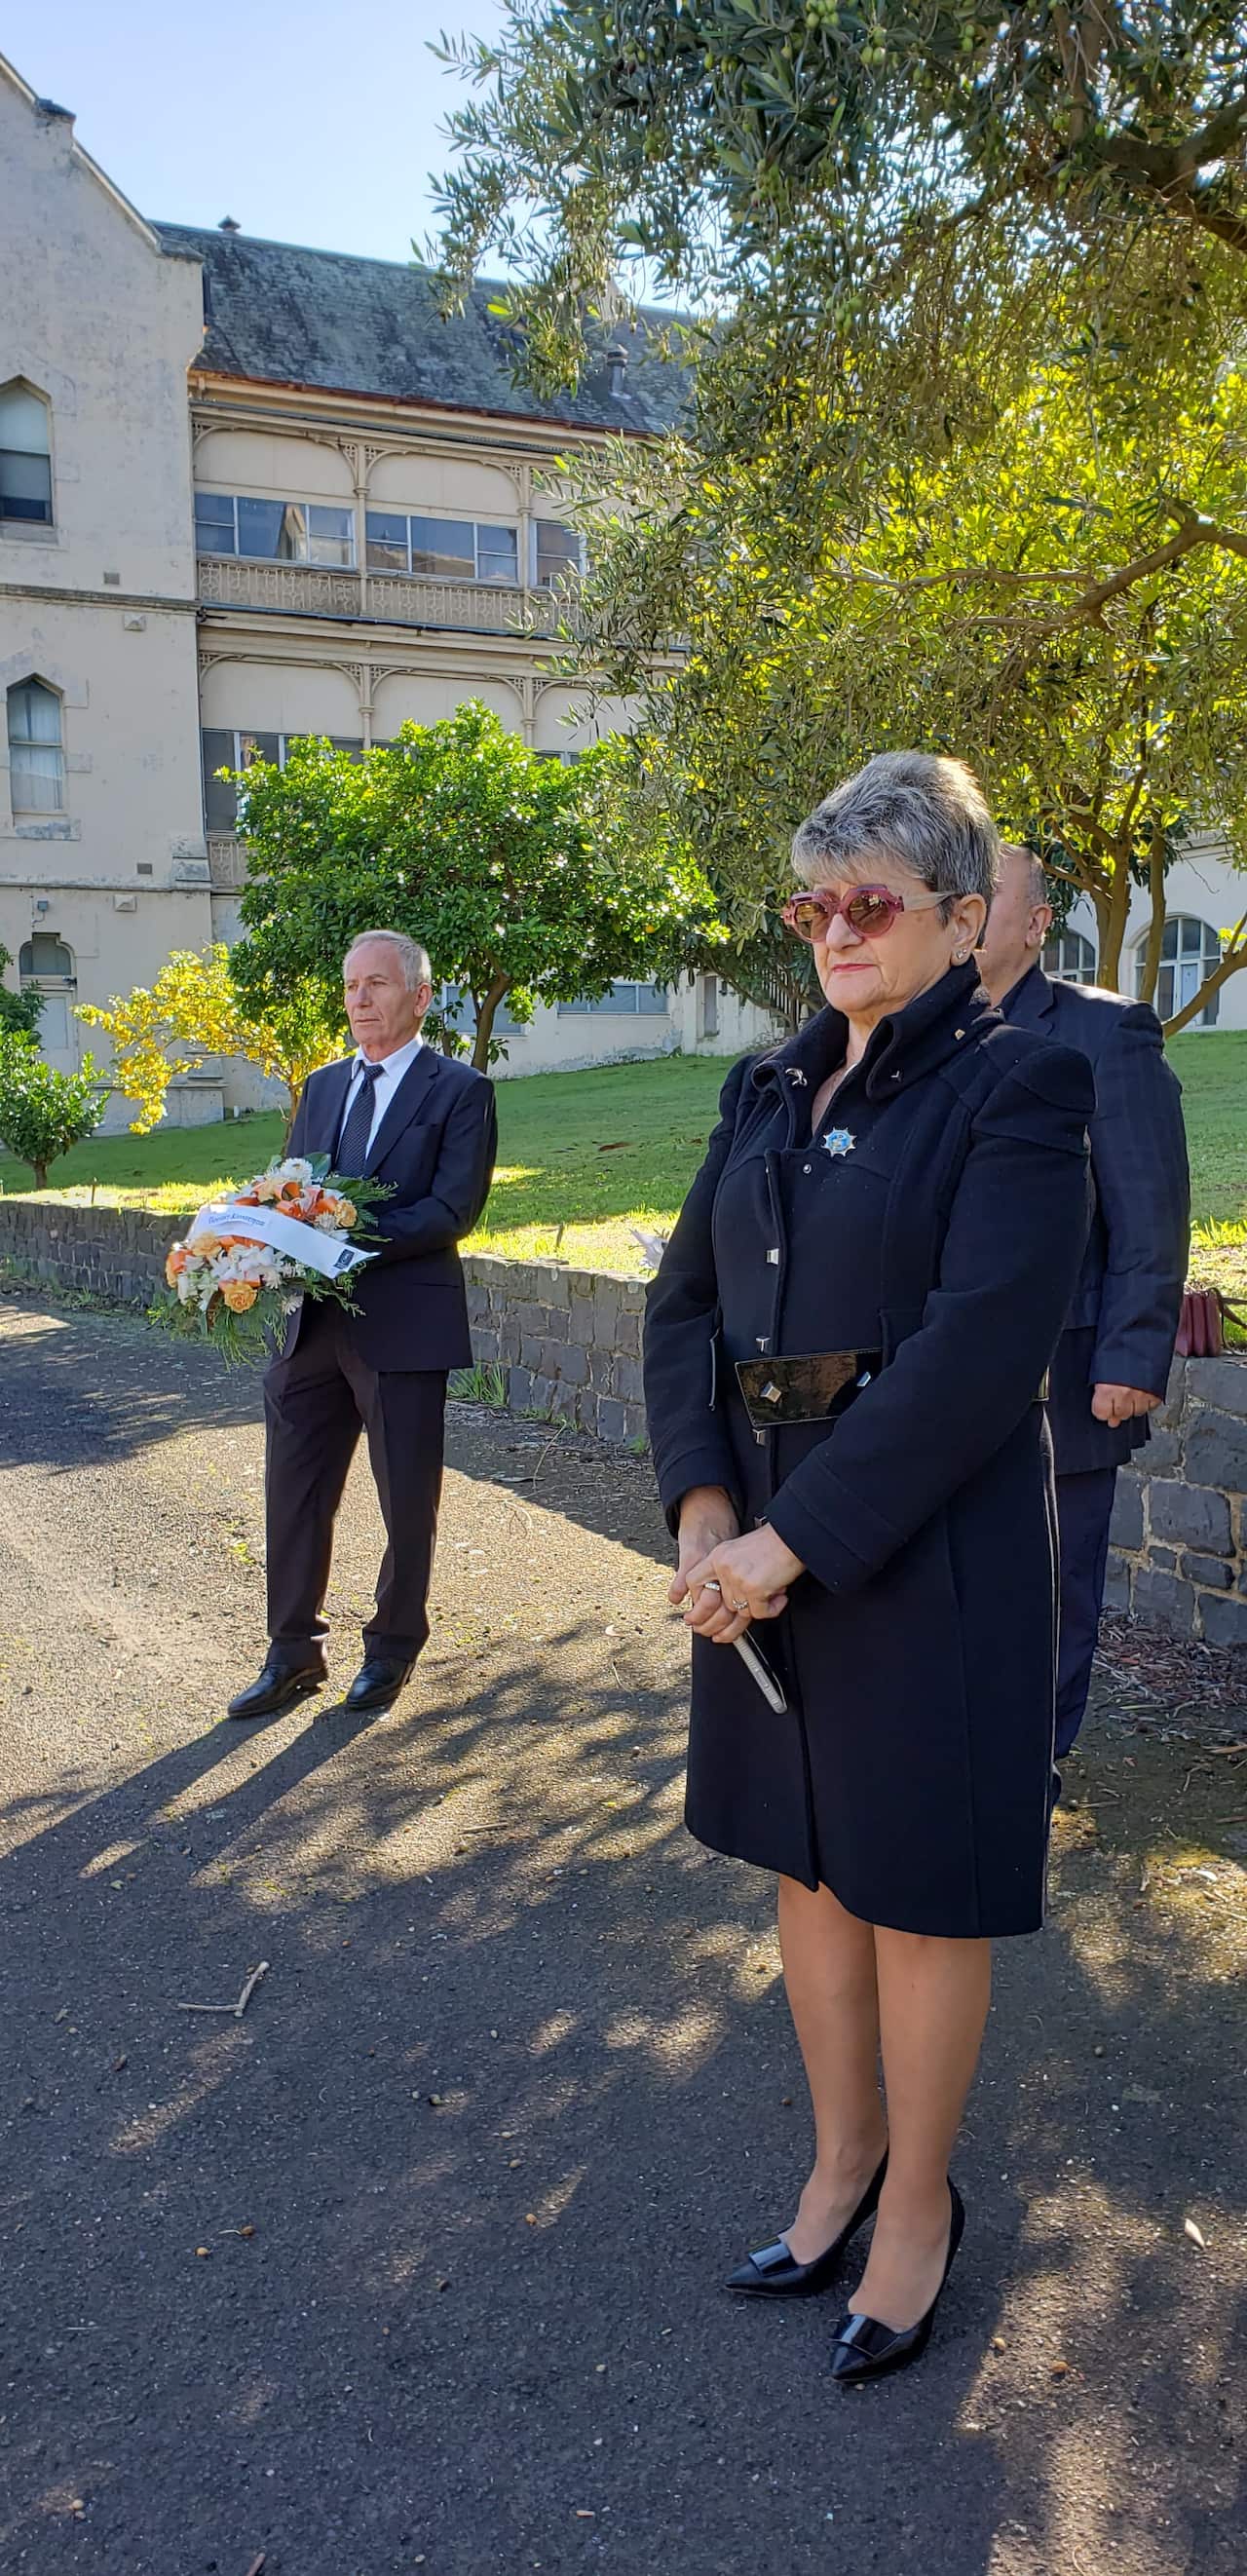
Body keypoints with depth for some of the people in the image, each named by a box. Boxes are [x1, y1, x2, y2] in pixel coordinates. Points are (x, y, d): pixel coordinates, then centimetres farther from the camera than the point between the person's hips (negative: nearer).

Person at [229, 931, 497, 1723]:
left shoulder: (460, 1090, -5)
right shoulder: (323, 1087, 14)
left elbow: (453, 1209, -14)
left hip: (403, 1323, -5)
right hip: (314, 1321, 6)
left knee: (406, 1499, 8)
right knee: (294, 1490, 10)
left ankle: (392, 1649, 27)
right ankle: (294, 1652, 25)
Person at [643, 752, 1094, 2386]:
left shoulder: (1014, 1089, -11)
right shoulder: (771, 1089, 9)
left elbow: (974, 1358, -20)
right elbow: (686, 1299, 5)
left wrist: (790, 1542, -20)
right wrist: (704, 1506, -9)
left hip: (926, 1561, -6)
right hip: (764, 1546, 6)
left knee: (919, 1890, 9)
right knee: (806, 1865, 18)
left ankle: (919, 2204, 32)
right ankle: (841, 2161, 39)